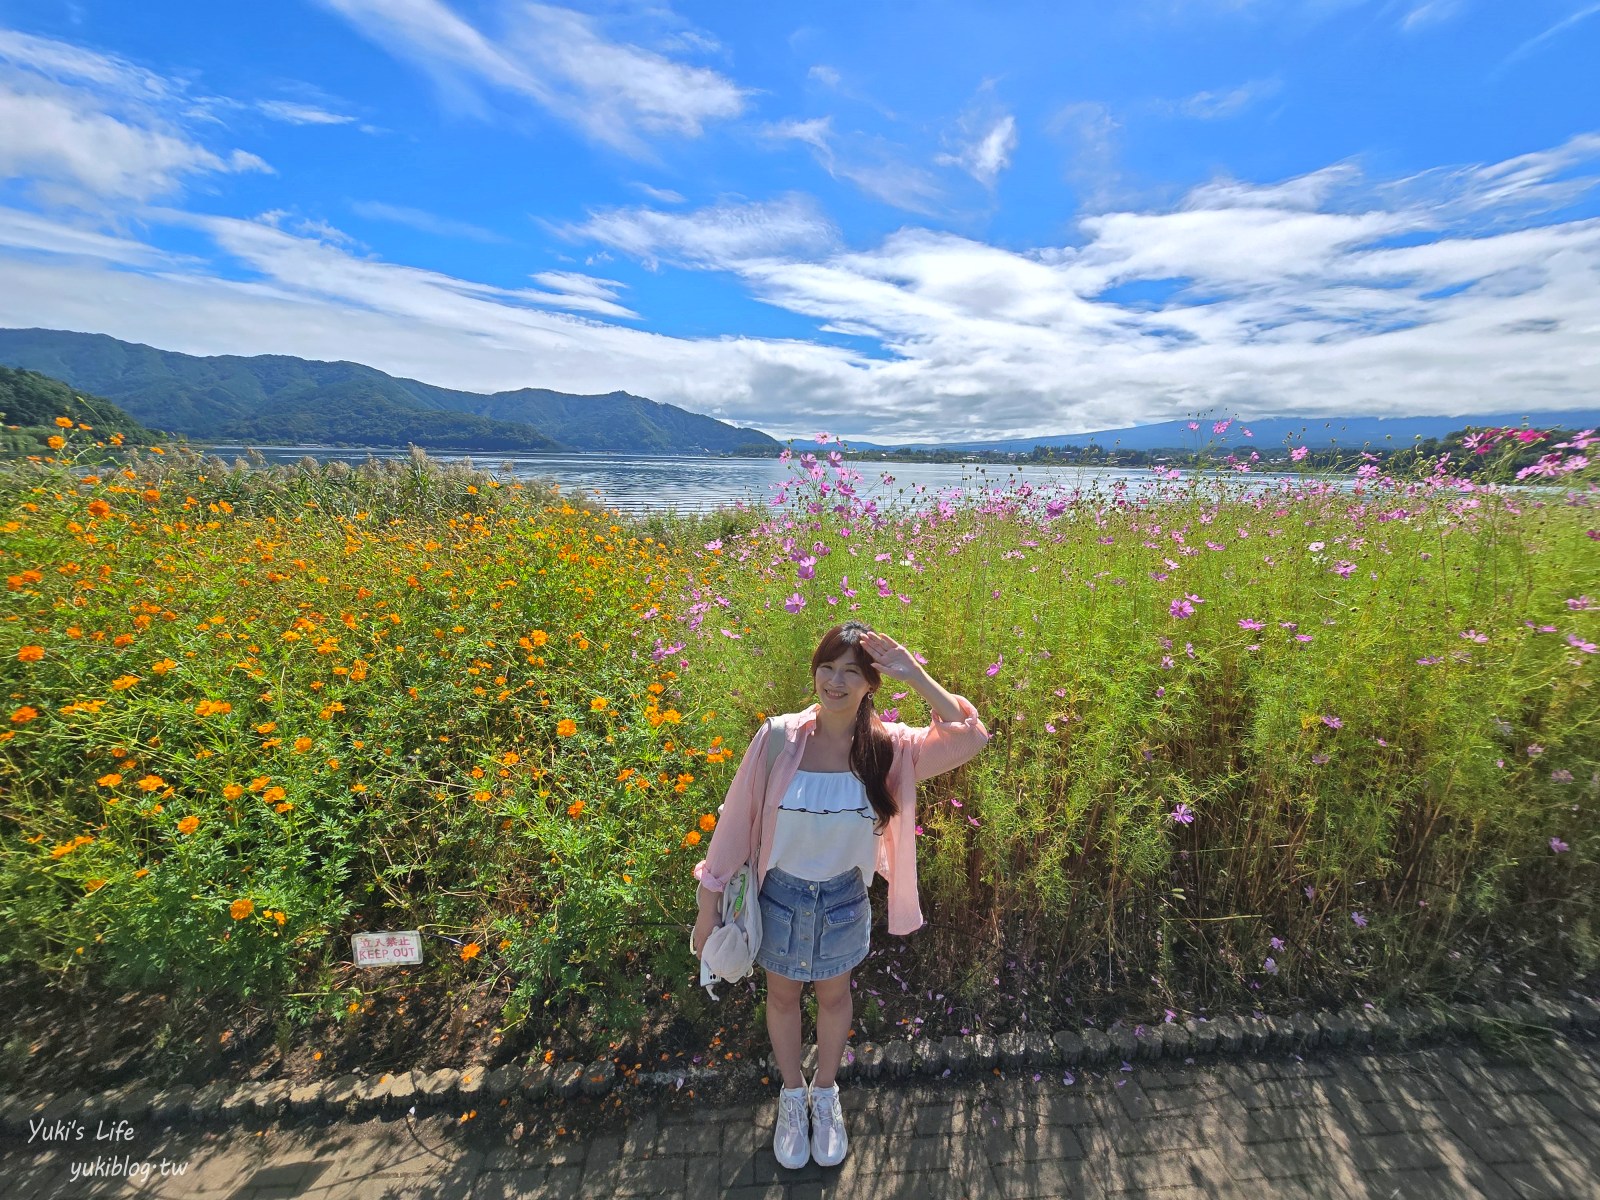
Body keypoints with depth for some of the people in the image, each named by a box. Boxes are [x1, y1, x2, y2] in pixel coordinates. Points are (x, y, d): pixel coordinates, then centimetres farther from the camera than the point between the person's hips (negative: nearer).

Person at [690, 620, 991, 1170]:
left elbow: (972, 736, -28)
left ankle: (826, 1094, 58)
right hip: (780, 896, 0)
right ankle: (792, 1095, 56)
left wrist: (914, 674, -32)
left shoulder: (888, 747, -19)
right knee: (783, 997, 25)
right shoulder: (779, 736, -23)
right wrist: (709, 900, -6)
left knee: (833, 996, 27)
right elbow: (737, 819, -13)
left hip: (843, 900, 1)